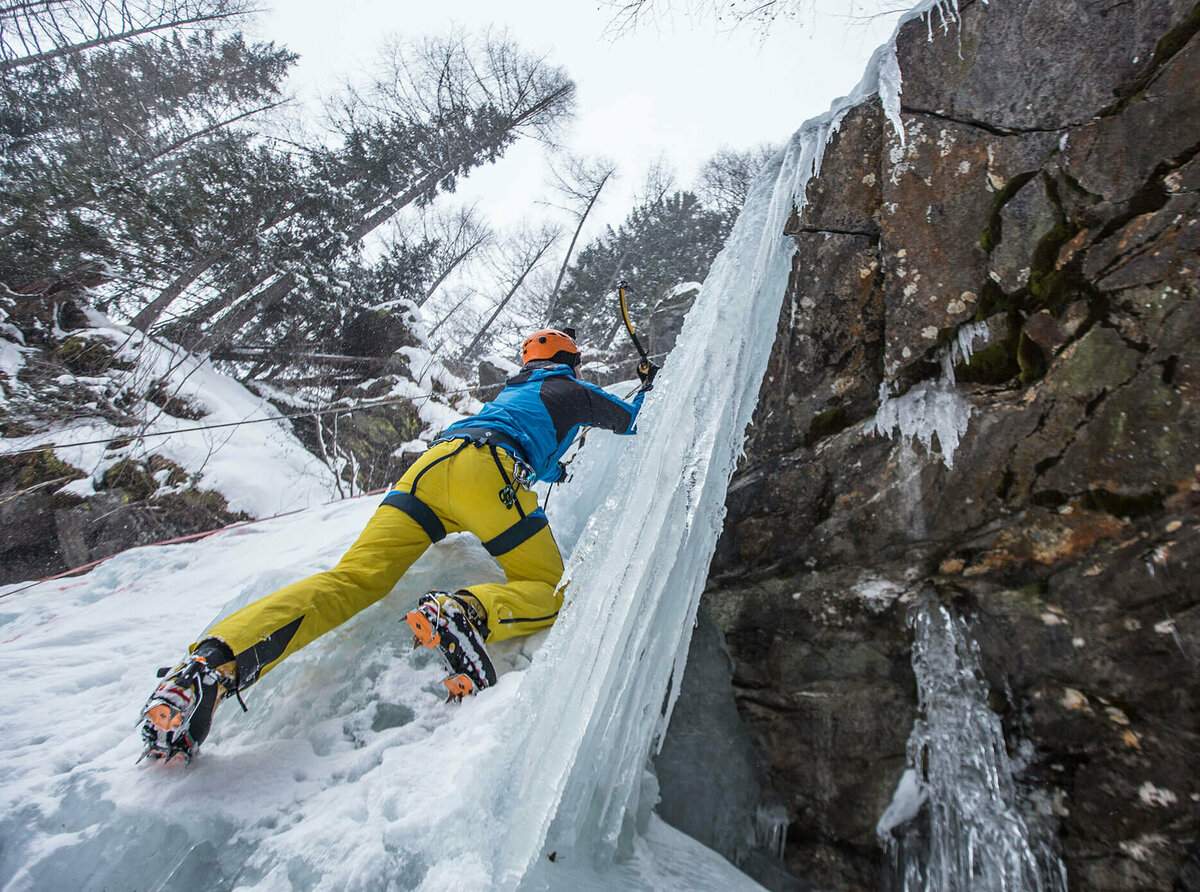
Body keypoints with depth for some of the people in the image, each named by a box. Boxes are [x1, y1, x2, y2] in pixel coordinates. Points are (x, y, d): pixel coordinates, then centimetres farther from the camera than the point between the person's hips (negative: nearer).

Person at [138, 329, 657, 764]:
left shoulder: (509, 393, 40)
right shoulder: (571, 390, 24)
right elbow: (631, 422, 39)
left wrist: (556, 471, 73)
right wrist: (648, 390, 60)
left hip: (431, 462, 6)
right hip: (486, 470, -6)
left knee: (352, 578, -9)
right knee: (548, 591, -2)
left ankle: (217, 659, -29)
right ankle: (464, 612, -34)